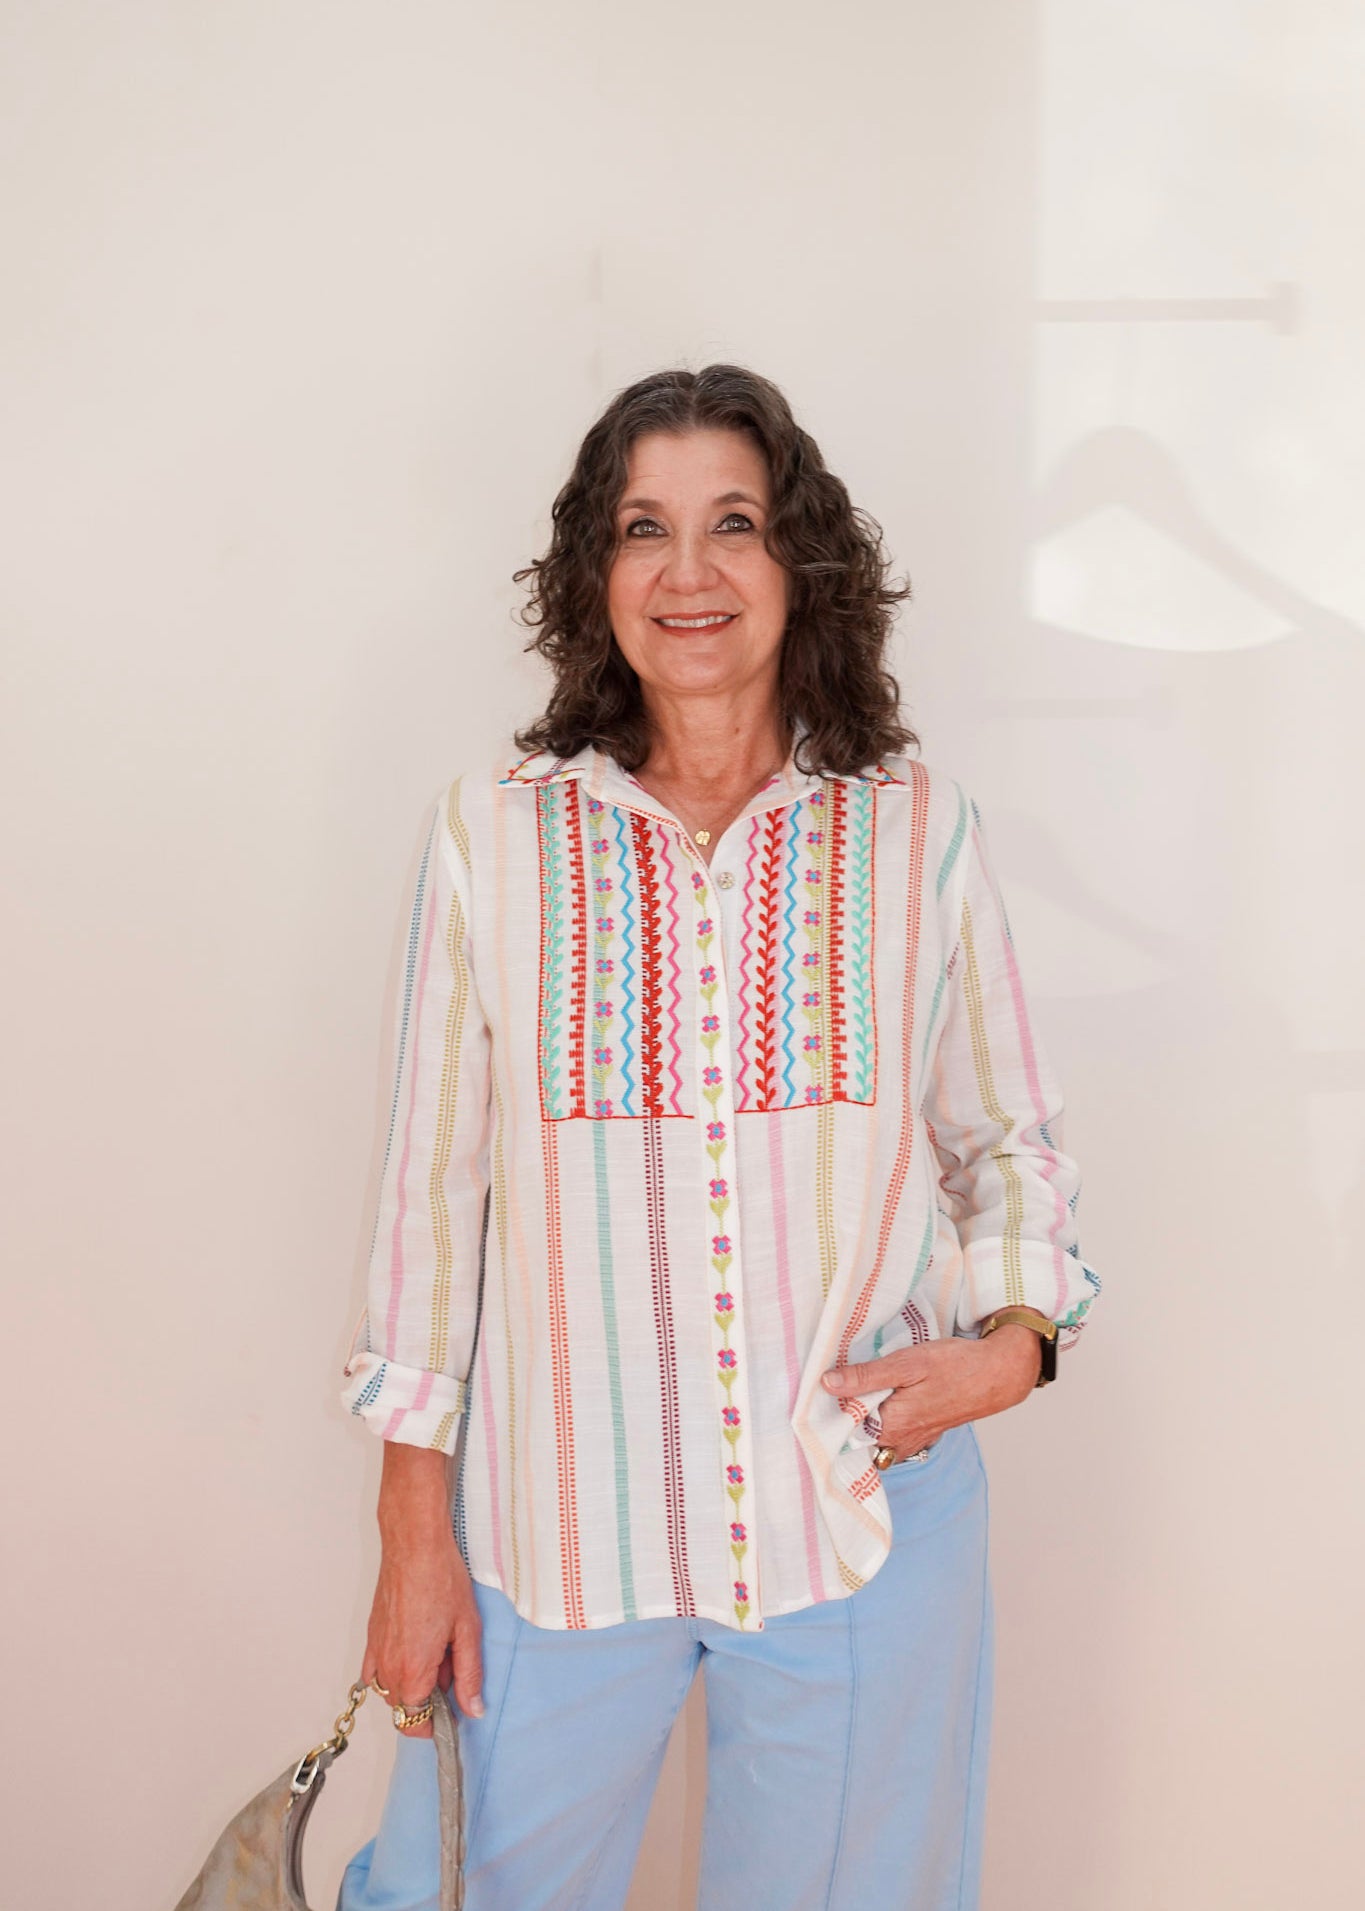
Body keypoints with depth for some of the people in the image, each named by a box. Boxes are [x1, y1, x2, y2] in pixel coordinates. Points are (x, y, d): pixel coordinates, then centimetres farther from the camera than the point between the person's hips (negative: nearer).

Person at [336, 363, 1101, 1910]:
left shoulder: (918, 828, -2)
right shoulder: (493, 830, -4)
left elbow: (1009, 1141, 8)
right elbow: (433, 1183, 0)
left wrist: (1015, 1335, -11)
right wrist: (414, 1524, 1)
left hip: (867, 1511, 1)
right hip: (556, 1526, 0)